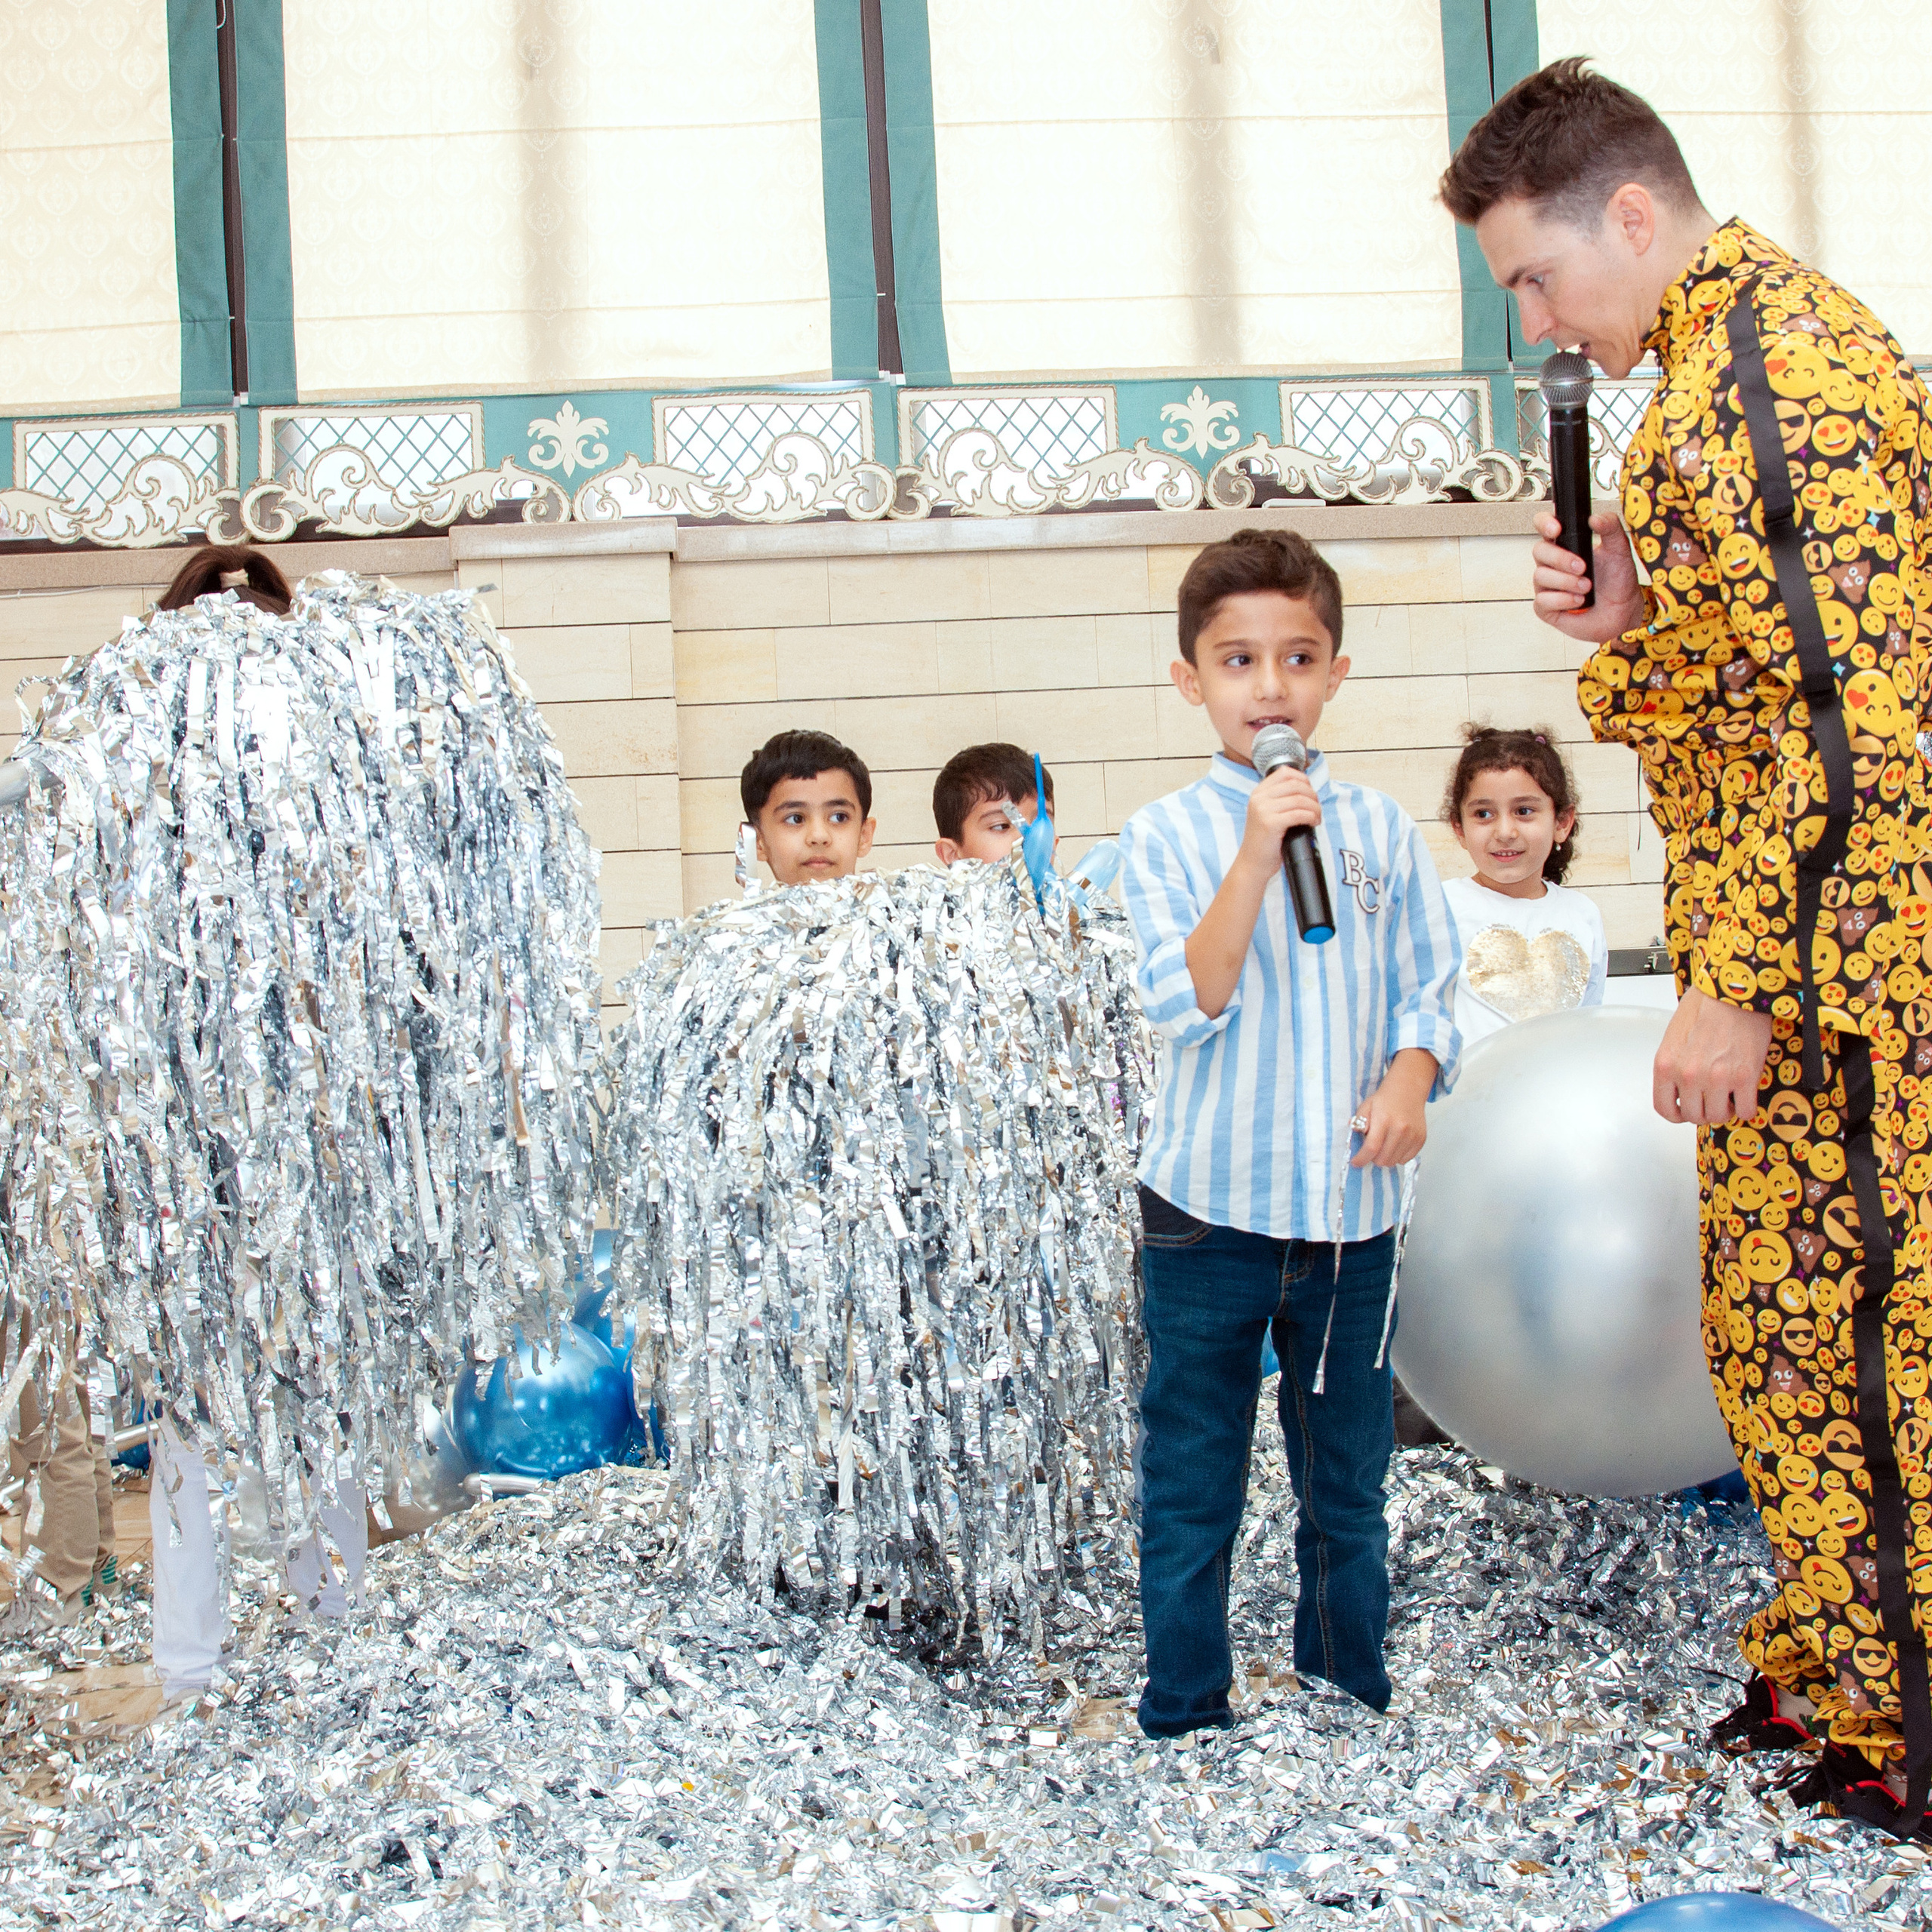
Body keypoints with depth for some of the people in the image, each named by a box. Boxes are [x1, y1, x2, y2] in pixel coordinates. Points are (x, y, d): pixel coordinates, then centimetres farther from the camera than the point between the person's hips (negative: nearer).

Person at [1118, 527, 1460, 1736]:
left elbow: (1426, 991, 8)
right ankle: (1186, 1717, 22)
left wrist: (1410, 1073, -12)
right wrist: (1258, 852, -23)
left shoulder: (1381, 829, 4)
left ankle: (1352, 1703, 32)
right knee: (1193, 1487, 8)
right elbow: (1187, 1004, -16)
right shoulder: (1167, 834, -5)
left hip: (1351, 1206, 3)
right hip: (1212, 1205, -2)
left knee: (1349, 1486, 15)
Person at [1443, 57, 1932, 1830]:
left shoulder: (1785, 361, -16)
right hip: (1782, 959, 10)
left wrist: (1741, 987, -20)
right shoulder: (1712, 367, 16)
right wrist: (1627, 617, 2)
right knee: (1768, 1319, 17)